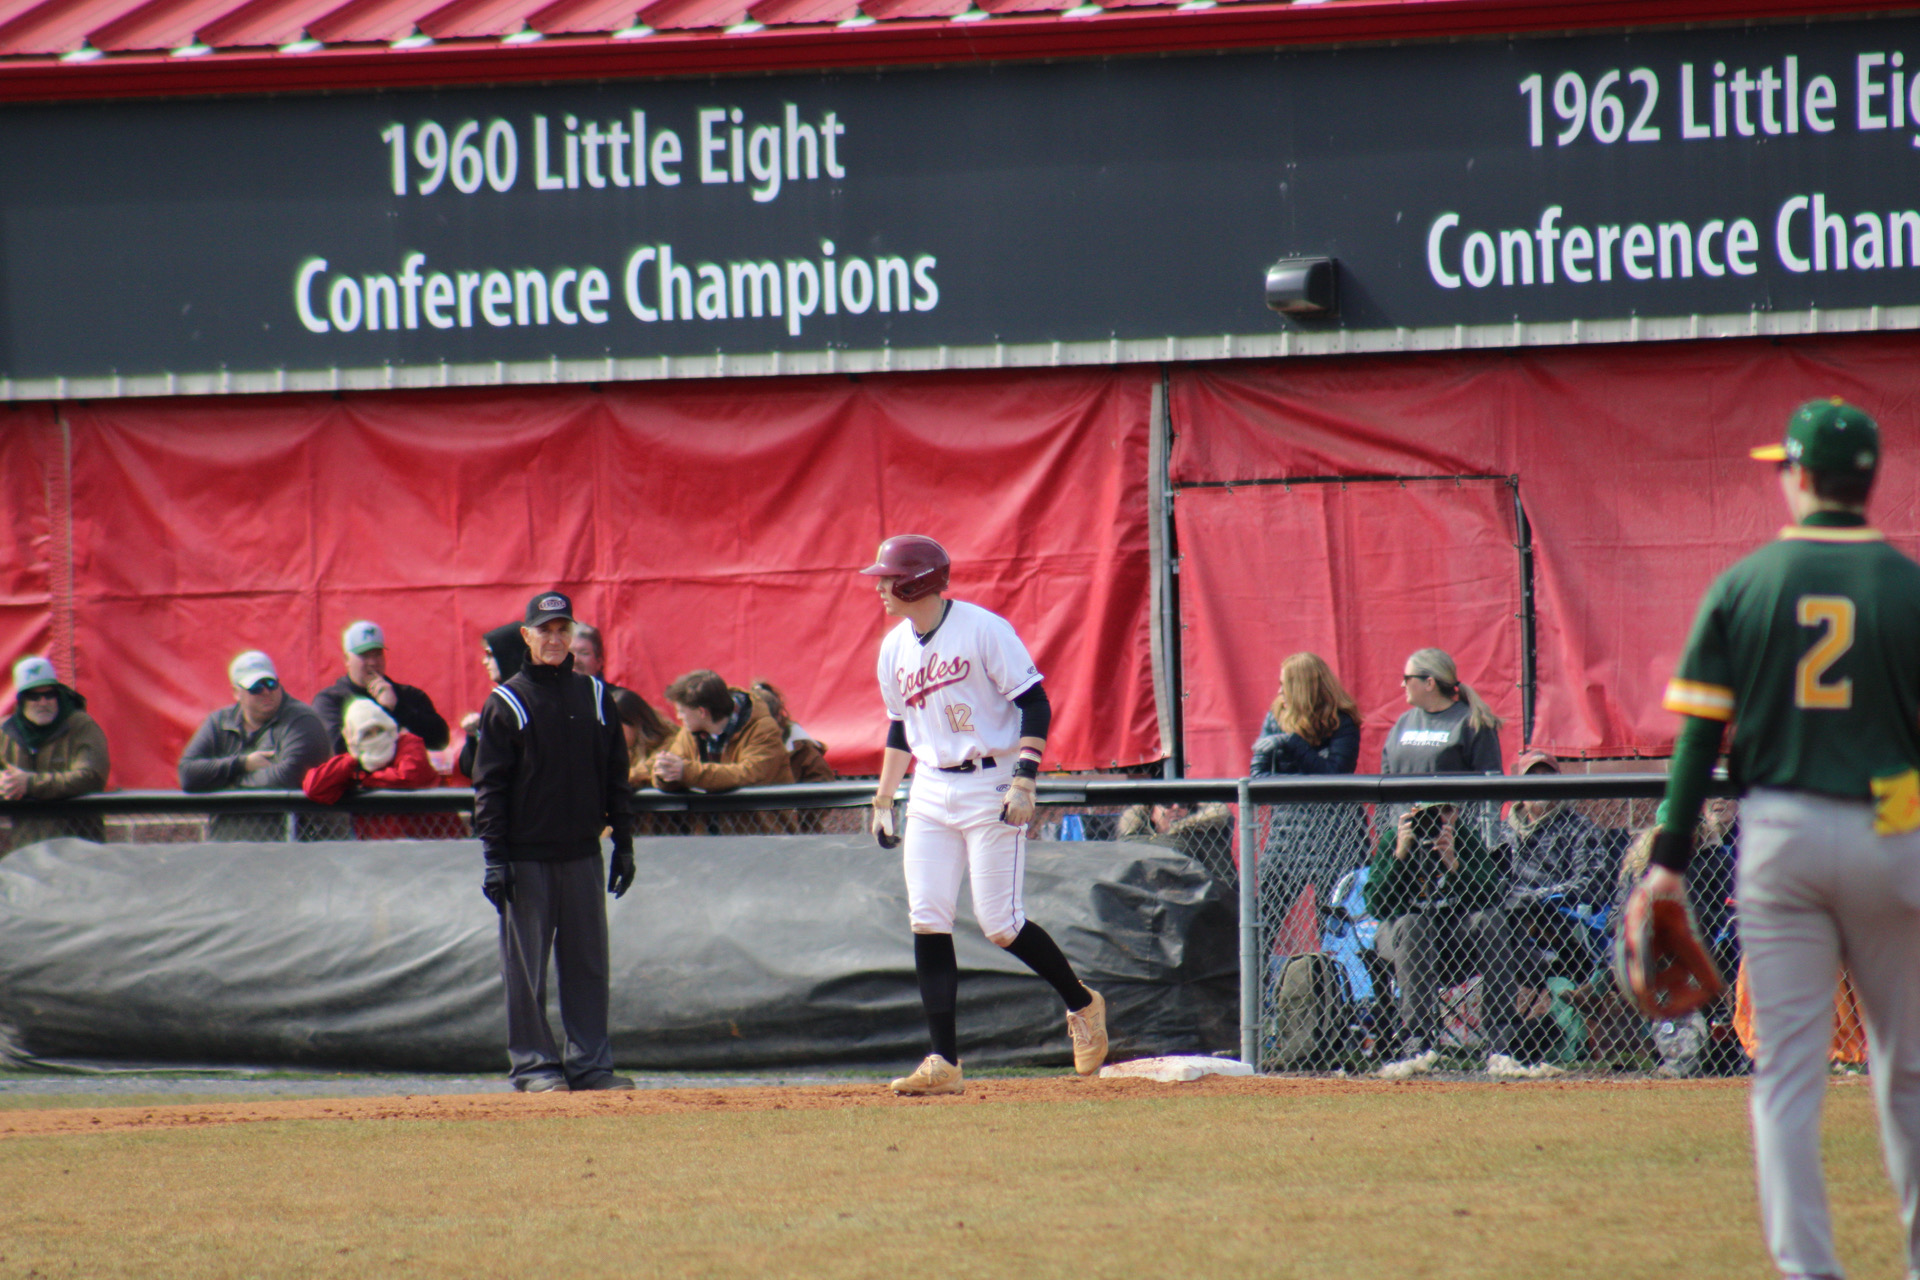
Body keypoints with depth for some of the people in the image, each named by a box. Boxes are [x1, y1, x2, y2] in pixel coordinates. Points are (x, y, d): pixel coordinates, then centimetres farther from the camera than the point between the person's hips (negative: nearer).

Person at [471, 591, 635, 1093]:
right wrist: (494, 856, -11)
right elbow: (489, 785, -4)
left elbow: (616, 775, 14)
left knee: (588, 962, 4)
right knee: (526, 966, -1)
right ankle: (533, 1064, 6)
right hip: (526, 858, -4)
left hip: (582, 854, 4)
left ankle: (590, 1062, 9)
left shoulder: (594, 696, 10)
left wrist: (623, 842, 8)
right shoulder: (506, 703, -2)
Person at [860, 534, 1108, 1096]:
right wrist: (882, 801, 20)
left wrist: (1023, 780, -21)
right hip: (931, 791, 7)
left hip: (990, 785, -7)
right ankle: (943, 1063, -5)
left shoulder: (982, 629, -12)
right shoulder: (895, 648, 9)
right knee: (927, 920, -5)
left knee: (1000, 923, -7)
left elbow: (1034, 704, -12)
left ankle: (1082, 1003, 19)